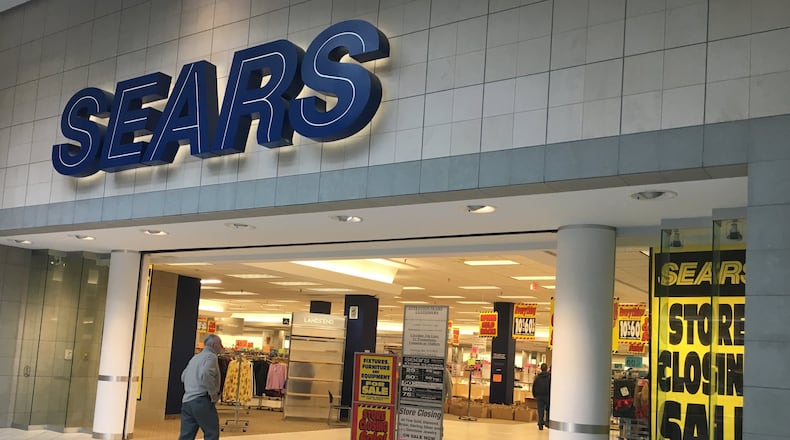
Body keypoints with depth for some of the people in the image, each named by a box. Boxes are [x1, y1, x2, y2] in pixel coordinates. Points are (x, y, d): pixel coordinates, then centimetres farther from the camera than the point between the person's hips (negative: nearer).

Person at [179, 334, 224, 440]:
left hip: (186, 400, 8)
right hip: (201, 400, -8)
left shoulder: (195, 357, 22)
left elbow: (183, 376, 28)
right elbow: (205, 374, -24)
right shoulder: (211, 356, -7)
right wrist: (213, 393, -15)